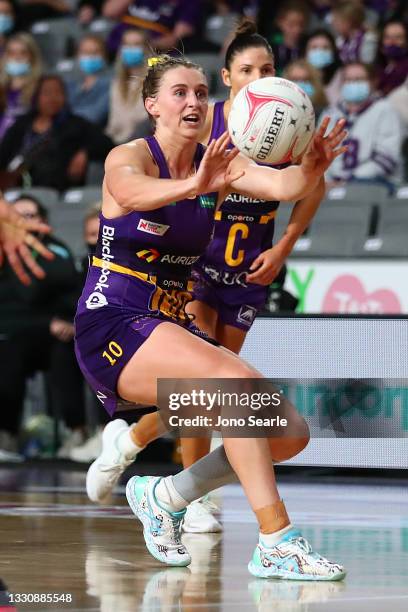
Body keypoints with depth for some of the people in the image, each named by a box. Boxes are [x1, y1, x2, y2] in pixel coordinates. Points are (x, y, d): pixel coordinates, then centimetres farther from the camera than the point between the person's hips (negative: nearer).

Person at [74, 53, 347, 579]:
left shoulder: (216, 164, 6)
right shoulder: (128, 158, -9)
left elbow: (279, 185, -14)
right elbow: (133, 191, -35)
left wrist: (311, 170, -39)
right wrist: (193, 186, -57)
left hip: (170, 329, 8)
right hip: (113, 325, -8)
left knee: (290, 432, -1)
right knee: (237, 381, -32)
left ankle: (165, 497, 12)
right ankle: (275, 544, -32)